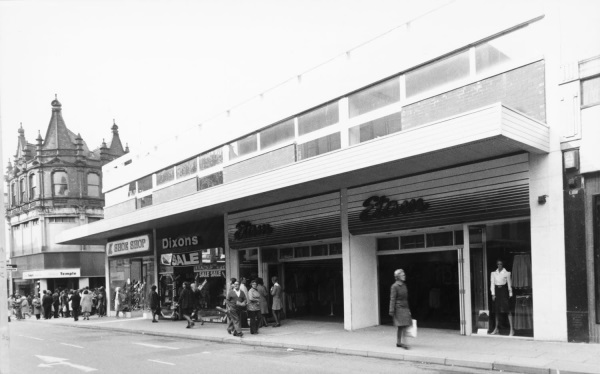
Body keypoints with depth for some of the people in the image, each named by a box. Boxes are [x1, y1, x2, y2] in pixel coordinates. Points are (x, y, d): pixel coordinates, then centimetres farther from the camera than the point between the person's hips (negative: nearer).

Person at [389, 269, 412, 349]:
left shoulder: (404, 285, 12)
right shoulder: (394, 286, -10)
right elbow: (392, 299, -12)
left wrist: (408, 309, 19)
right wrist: (392, 311, -14)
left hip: (405, 308, 7)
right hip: (399, 308, -7)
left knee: (401, 326, 9)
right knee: (403, 326, -11)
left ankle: (398, 342, 17)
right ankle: (403, 342, -9)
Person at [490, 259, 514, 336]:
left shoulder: (506, 273, 2)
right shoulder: (493, 273, 8)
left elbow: (509, 283, 4)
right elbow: (492, 283, 6)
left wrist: (510, 293, 1)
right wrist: (493, 293, 0)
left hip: (504, 290, -3)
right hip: (497, 290, 3)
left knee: (508, 310, -8)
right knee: (497, 310, 7)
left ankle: (512, 329, -6)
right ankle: (496, 329, 16)